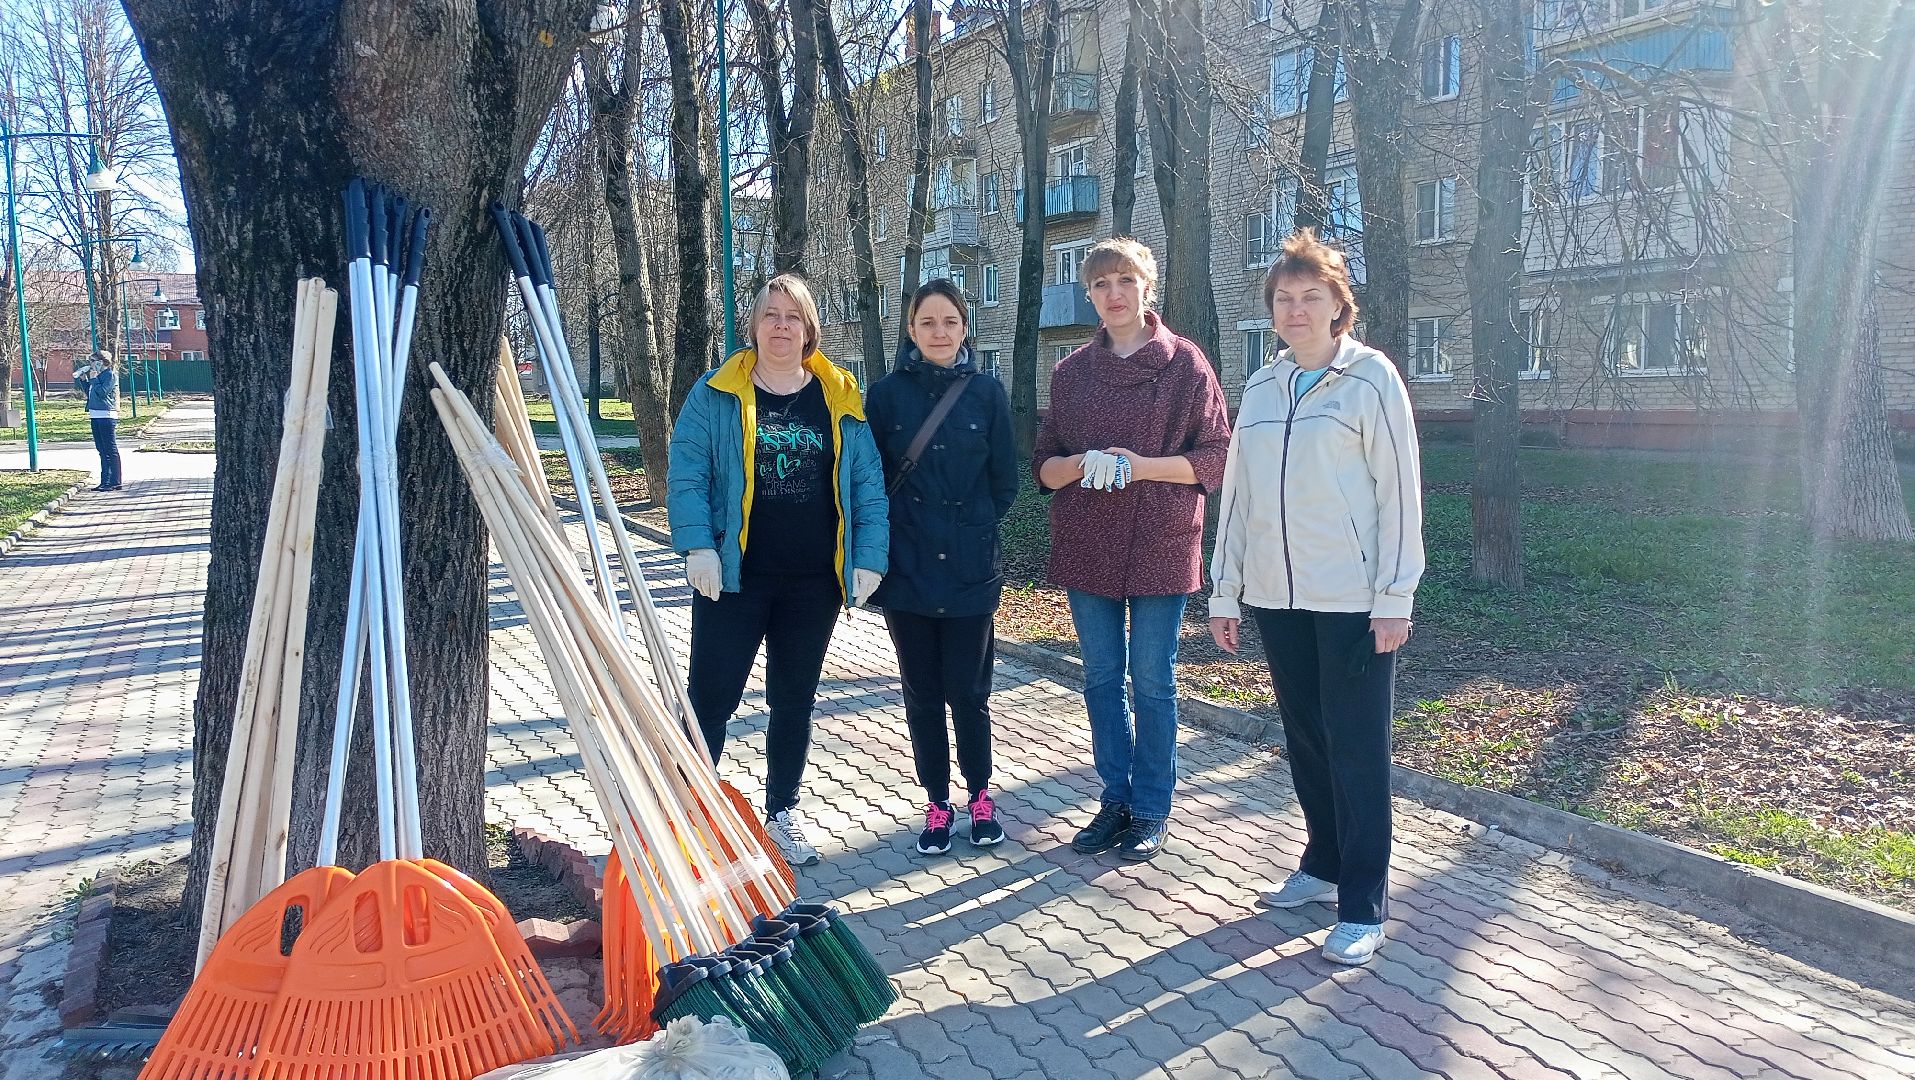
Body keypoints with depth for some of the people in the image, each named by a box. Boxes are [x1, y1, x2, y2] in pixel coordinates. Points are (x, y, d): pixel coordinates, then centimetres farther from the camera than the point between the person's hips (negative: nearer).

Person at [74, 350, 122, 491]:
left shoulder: (110, 375, -9)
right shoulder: (98, 375, 18)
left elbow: (102, 392, -18)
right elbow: (90, 392, 24)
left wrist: (93, 379, -9)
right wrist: (83, 380, 14)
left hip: (106, 417, -10)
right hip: (96, 416, 10)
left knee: (111, 450, -6)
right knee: (102, 451, 12)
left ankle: (115, 482, -4)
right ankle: (105, 482, 16)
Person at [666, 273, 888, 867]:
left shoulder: (841, 400, 6)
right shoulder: (717, 395, 0)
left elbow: (868, 484, 4)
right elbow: (686, 474, -5)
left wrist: (869, 558, -3)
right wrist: (698, 546, -17)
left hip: (815, 581, 3)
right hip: (735, 575, -2)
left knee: (794, 700, 14)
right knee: (710, 697, 1)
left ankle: (782, 810, 29)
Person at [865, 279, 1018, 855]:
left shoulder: (987, 392, 2)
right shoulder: (887, 393, 2)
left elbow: (1004, 480, 6)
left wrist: (975, 526, 5)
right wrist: (890, 535, 2)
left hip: (970, 569, 0)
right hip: (907, 569, 1)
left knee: (968, 693, 4)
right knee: (922, 694, 8)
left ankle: (980, 796, 24)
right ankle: (938, 804, 22)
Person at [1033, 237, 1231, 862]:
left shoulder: (1184, 363, -2)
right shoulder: (1072, 371, 9)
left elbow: (1217, 458, -4)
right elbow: (1044, 466, 9)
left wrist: (1144, 466, -18)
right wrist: (1081, 464, -13)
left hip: (1159, 546, -4)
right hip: (1087, 545, 4)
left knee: (1152, 682, 3)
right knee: (1101, 679, 11)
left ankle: (1152, 810, 17)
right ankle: (1116, 798, 25)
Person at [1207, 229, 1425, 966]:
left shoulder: (1370, 379, -4)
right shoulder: (1260, 389, 11)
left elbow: (1399, 489, -7)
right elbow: (1237, 493, 13)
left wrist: (1394, 597, -11)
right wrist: (1225, 589, 11)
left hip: (1352, 598, -5)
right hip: (1277, 595, 5)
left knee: (1355, 747, -1)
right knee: (1305, 739, 13)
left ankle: (1364, 904, 7)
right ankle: (1324, 864, 29)